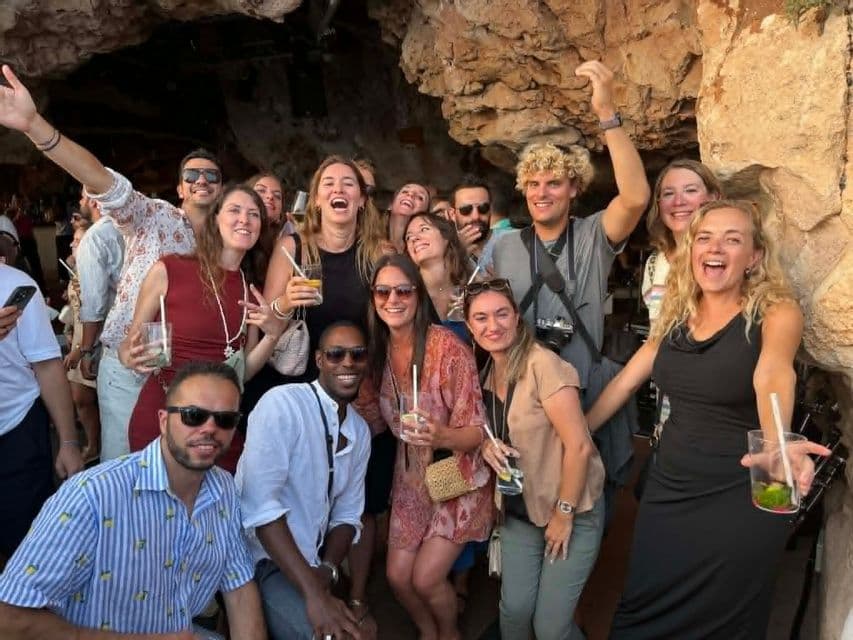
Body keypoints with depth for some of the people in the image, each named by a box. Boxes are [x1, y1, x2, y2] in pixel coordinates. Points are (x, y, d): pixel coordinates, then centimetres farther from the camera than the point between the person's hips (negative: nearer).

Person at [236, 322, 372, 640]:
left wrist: (327, 571, -10)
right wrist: (313, 593, -29)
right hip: (260, 558, -7)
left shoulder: (361, 431, 6)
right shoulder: (282, 403, -17)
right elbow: (260, 505, -25)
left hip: (306, 565, 7)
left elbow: (347, 515, 9)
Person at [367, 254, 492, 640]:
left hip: (458, 477, -5)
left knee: (426, 578, -5)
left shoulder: (447, 347, -24)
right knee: (397, 575, 8)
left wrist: (443, 436, -40)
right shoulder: (379, 350, -5)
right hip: (412, 478, 5)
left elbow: (479, 431, -21)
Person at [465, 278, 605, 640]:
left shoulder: (543, 365, -22)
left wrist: (564, 514, -15)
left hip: (572, 511, -5)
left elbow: (579, 445, -22)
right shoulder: (486, 373, 1)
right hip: (520, 511, 6)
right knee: (514, 610, 4)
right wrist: (486, 445, -9)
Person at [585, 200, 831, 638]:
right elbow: (626, 380, 8)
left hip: (740, 498, -4)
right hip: (669, 489, 5)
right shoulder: (676, 314, 2)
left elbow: (772, 376, -32)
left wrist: (776, 445, -51)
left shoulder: (777, 312, -12)